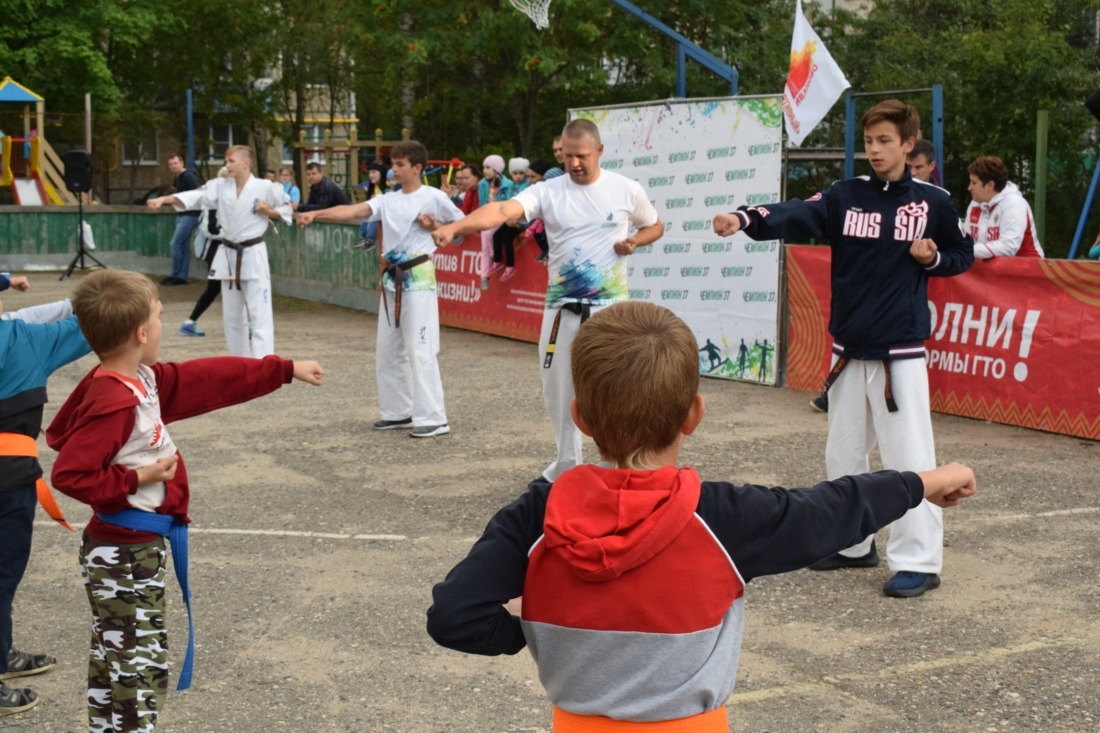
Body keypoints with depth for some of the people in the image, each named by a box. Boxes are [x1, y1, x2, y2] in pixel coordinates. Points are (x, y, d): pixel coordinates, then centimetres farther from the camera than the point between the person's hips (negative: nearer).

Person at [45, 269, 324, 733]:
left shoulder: (144, 381, 5)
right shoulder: (112, 402, -23)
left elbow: (210, 379, 12)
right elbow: (69, 474, -26)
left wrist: (285, 370, 17)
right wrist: (138, 478, -20)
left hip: (138, 547, 10)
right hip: (123, 555, -10)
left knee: (117, 662, 19)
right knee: (140, 664, -2)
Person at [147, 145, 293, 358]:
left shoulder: (265, 187, -7)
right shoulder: (220, 186, 2)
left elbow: (287, 208, 4)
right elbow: (195, 196, -11)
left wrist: (269, 211, -15)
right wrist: (164, 199, -26)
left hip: (253, 255, -5)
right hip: (229, 255, 5)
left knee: (259, 314, -10)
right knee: (231, 315, 13)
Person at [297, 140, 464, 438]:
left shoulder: (433, 197, -5)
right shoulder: (387, 200, 8)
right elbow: (352, 211, -6)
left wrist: (434, 227, -11)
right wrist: (315, 214, -20)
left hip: (418, 278, -7)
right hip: (392, 279, 7)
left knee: (420, 349, -10)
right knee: (387, 349, 11)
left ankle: (433, 417, -7)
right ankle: (398, 412, 22)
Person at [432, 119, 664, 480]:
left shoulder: (627, 190, -3)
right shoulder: (547, 192, -6)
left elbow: (655, 226, 14)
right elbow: (503, 210, -23)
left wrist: (634, 241, -9)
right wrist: (455, 226, -41)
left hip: (610, 307, -2)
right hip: (562, 308, 2)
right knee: (557, 389, 9)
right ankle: (567, 465, 28)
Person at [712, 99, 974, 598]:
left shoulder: (932, 203, -1)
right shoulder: (846, 196, 1)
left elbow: (963, 254, 13)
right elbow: (794, 215, -16)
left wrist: (933, 259, -10)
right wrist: (745, 219, -34)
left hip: (901, 353, -3)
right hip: (848, 350, 4)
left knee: (908, 456, -6)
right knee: (842, 454, 13)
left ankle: (919, 561, 2)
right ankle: (853, 543, 28)